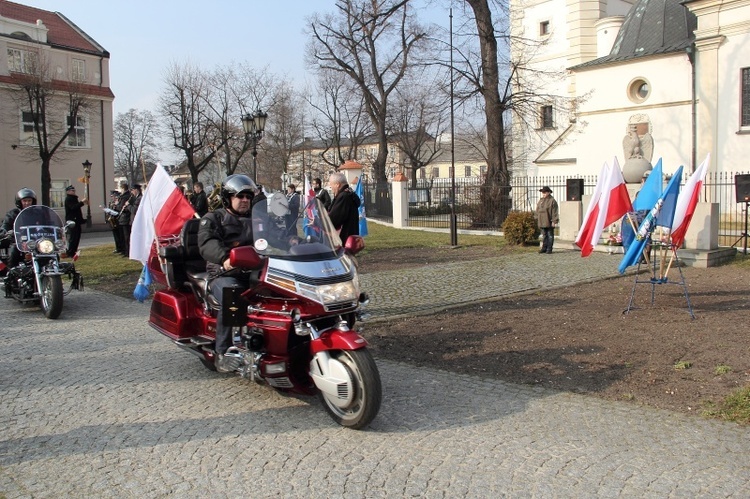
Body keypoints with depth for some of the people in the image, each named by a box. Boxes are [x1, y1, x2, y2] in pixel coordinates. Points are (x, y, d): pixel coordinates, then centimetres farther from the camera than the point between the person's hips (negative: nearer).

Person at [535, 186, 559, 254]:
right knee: (545, 235, 12)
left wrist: (554, 221, -14)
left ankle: (549, 249, 3)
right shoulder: (540, 201, 15)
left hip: (549, 222, -6)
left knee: (550, 236, 0)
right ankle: (544, 248, 16)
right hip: (542, 222, 7)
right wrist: (537, 220, 16)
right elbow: (538, 211, 20)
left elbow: (555, 212, -10)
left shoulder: (552, 201, -7)